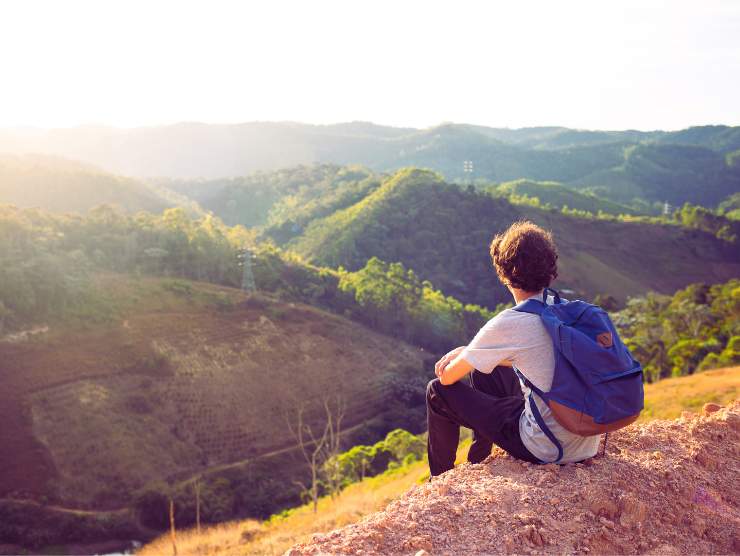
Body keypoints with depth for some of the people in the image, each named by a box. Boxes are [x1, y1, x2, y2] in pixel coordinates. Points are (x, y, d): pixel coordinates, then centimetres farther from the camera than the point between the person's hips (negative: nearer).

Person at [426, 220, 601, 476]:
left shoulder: (507, 324, -21)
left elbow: (448, 377, -8)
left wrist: (455, 360, 15)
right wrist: (464, 352, 13)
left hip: (546, 451, -8)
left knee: (438, 391, 7)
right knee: (482, 370, 25)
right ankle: (477, 465, 41)